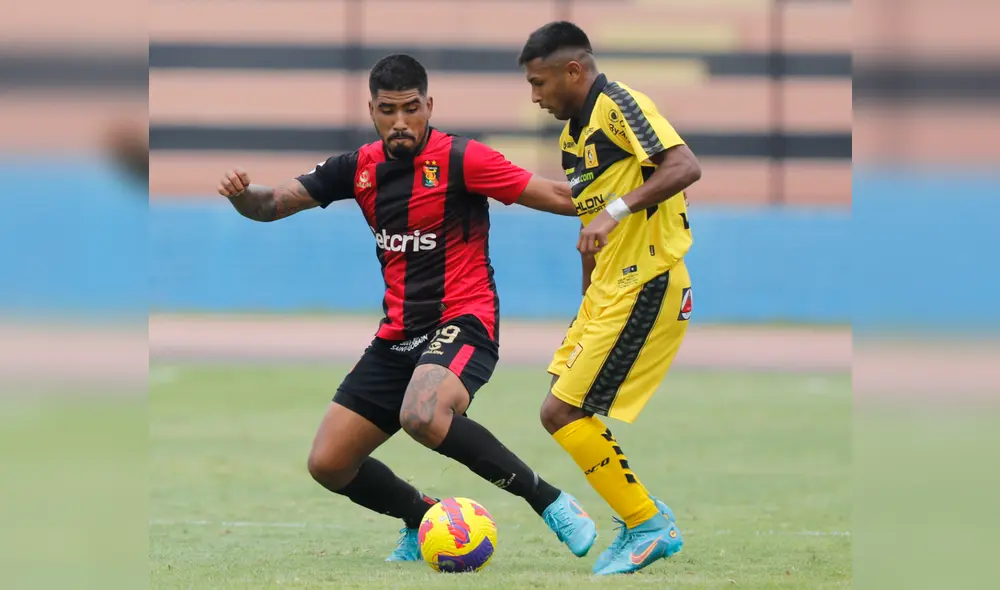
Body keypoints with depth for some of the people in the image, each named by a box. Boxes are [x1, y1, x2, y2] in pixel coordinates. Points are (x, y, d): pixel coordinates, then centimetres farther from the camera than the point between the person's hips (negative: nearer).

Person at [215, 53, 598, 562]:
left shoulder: (460, 159, -10)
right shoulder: (360, 167, 6)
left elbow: (554, 196, -13)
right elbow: (276, 202, 7)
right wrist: (241, 195, -15)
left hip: (462, 321, -7)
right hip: (398, 335, 7)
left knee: (423, 416, -37)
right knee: (328, 465, 3)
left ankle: (549, 501, -23)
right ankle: (426, 519, 30)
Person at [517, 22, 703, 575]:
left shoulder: (618, 105, -13)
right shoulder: (573, 134, 16)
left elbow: (685, 167, -26)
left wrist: (615, 210, -32)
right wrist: (587, 307, 23)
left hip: (645, 287, -10)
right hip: (608, 290, 10)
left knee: (561, 411, -11)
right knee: (565, 410, 12)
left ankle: (647, 523, 0)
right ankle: (645, 522, 19)